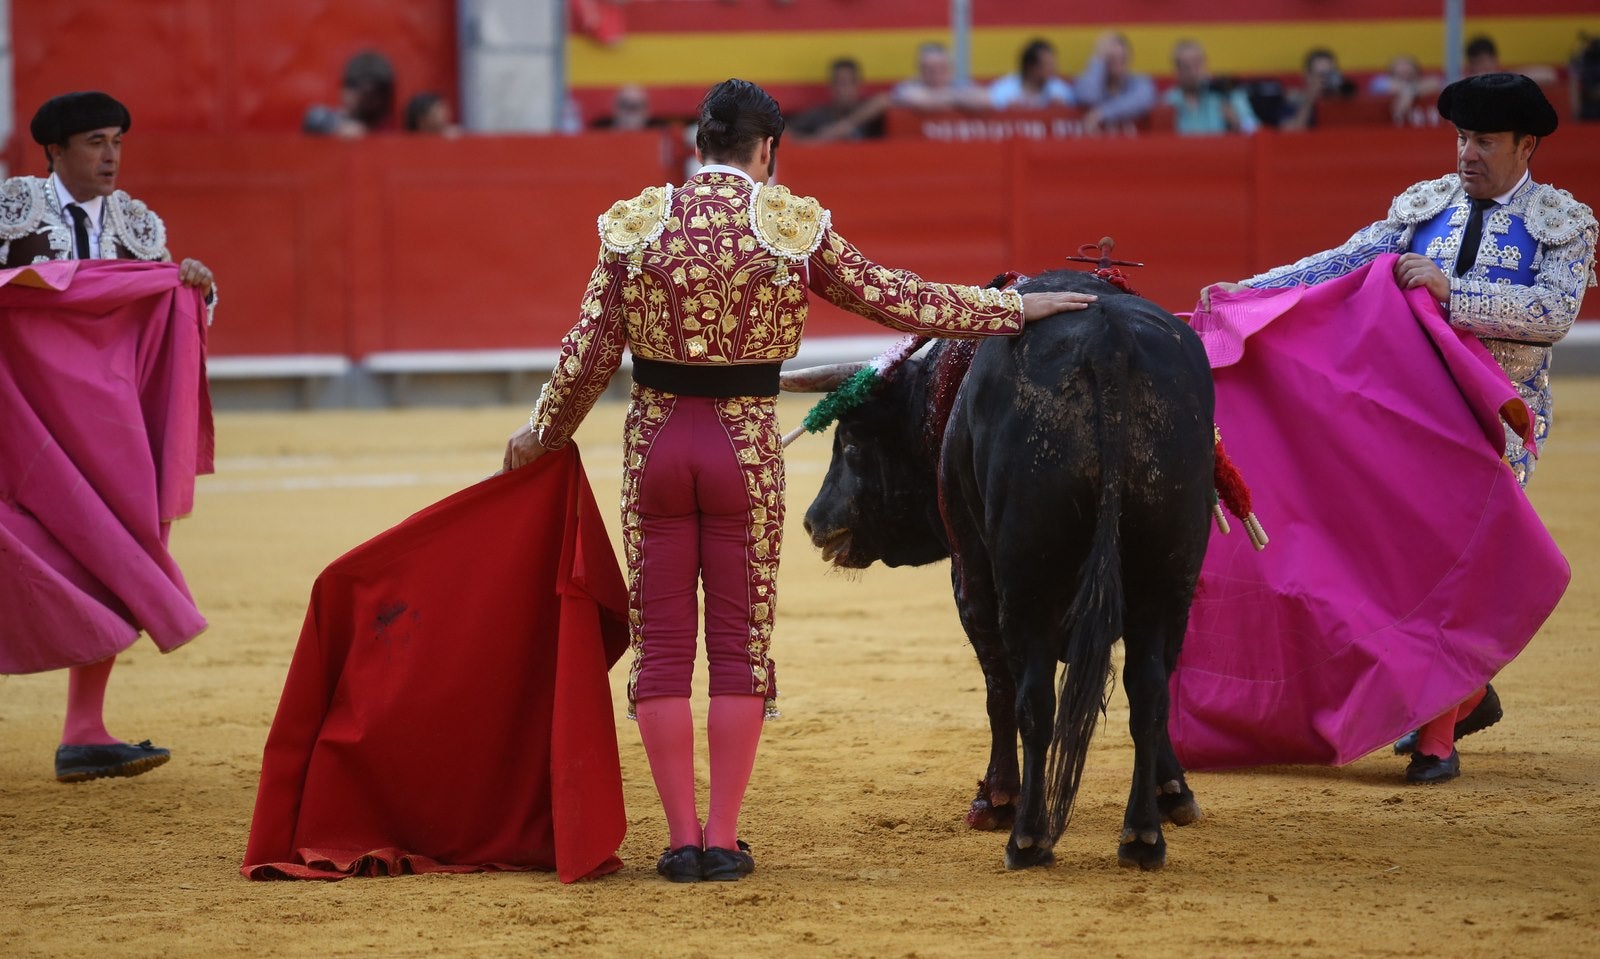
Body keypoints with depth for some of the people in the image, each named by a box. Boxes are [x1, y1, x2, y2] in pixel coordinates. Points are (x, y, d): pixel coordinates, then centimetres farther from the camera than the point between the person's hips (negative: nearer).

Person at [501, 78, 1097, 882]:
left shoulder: (634, 224, -2)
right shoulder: (795, 225, -5)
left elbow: (588, 353, 0)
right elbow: (896, 299, 1)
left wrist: (543, 434, 16)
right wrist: (1013, 308, 12)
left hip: (656, 443, 1)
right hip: (747, 445, -1)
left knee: (661, 644, 7)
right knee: (740, 643, 7)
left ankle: (681, 838, 5)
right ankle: (723, 839, 5)